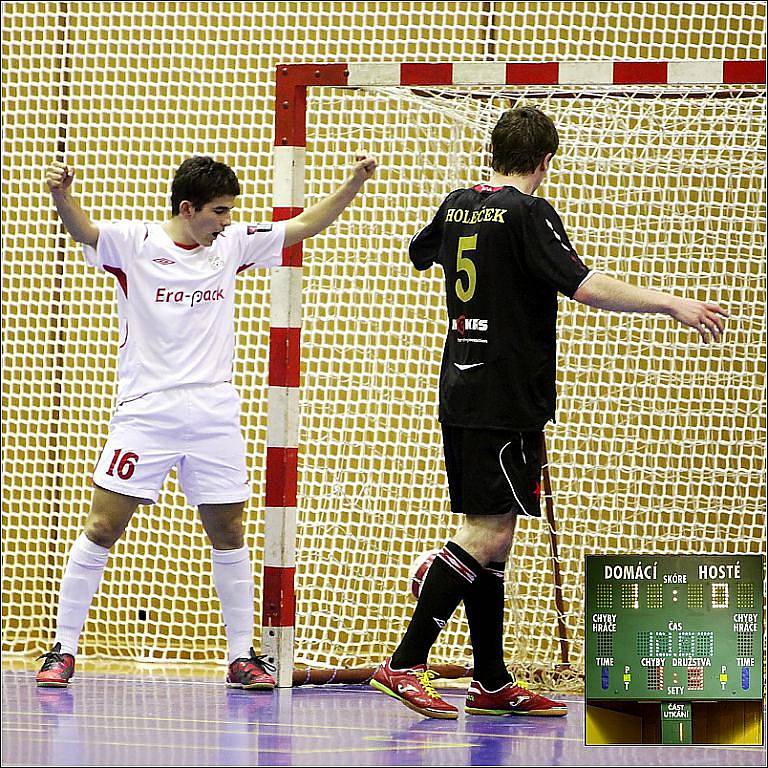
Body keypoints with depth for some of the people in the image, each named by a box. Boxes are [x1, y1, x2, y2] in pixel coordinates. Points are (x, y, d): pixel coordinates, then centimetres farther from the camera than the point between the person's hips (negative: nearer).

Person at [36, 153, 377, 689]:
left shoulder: (231, 244, 9)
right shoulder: (134, 244, -4)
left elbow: (305, 225, 12)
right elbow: (83, 231, -22)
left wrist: (353, 184, -1)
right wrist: (63, 197, -43)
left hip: (214, 417, 4)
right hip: (145, 411, -4)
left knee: (229, 533, 4)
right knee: (103, 527, -5)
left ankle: (242, 657, 13)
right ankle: (63, 650, 3)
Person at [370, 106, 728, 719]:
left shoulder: (458, 206, 12)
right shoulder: (529, 214, -12)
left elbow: (419, 253, 33)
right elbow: (584, 286, -22)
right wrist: (672, 303, -18)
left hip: (460, 388, 9)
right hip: (507, 399, -9)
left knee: (491, 535, 11)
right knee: (487, 533, -9)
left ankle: (493, 684, 12)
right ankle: (405, 664, -14)